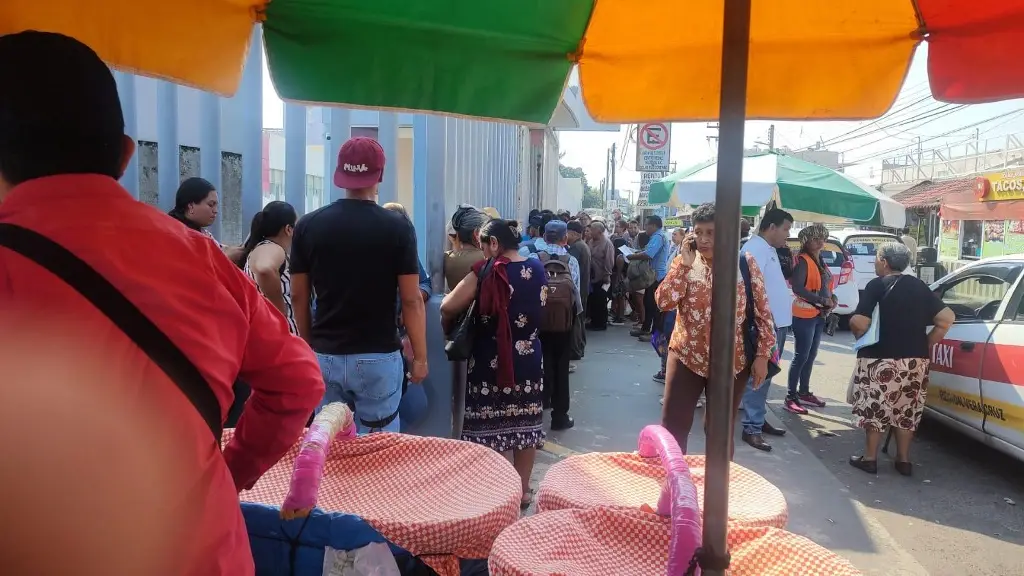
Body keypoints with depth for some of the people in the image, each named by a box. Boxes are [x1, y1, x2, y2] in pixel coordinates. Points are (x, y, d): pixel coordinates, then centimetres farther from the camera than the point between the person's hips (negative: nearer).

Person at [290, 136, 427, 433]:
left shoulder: (308, 226, -1)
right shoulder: (398, 227, -9)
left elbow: (299, 296, 5)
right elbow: (411, 300, -9)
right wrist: (420, 356, 0)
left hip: (325, 356, 3)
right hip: (378, 357, -3)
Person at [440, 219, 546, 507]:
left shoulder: (487, 272, -14)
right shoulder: (538, 270, 3)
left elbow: (448, 308, -13)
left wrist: (450, 326, 6)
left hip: (492, 363, -6)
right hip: (529, 361, 6)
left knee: (490, 427, 4)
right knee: (525, 424, 12)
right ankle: (523, 489, 24)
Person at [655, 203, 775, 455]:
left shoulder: (744, 262, -4)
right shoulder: (684, 261, 0)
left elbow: (763, 311, 0)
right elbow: (663, 302, -12)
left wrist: (762, 355, -3)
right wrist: (685, 264, -17)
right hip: (686, 356, 1)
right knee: (672, 426, 4)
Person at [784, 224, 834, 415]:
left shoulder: (820, 261, 14)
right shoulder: (803, 260, -13)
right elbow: (798, 288, -23)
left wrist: (832, 298, 2)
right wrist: (822, 300, -21)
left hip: (819, 315, 9)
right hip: (804, 315, -9)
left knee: (810, 356, 16)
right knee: (801, 357, -7)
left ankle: (804, 393, 27)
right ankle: (790, 398, -2)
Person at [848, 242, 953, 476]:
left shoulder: (877, 285, -8)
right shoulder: (919, 286, 9)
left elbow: (859, 322, -18)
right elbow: (946, 318, 4)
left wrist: (862, 339, 2)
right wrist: (926, 345, 9)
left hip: (879, 359, -5)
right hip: (915, 360, 6)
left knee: (875, 409, 6)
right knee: (906, 410, 16)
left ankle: (870, 458, 13)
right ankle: (903, 460, 23)